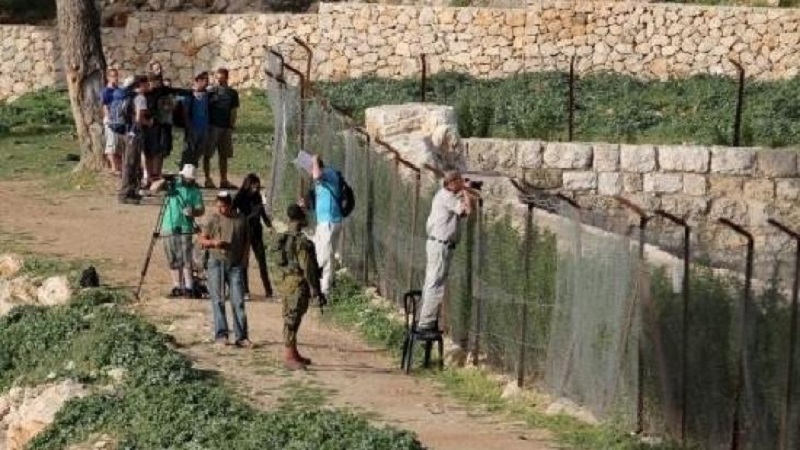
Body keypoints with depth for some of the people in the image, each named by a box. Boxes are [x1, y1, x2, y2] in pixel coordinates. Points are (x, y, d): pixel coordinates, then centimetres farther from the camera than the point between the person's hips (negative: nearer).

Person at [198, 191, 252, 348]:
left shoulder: (241, 219, 6)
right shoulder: (213, 219, 1)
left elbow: (246, 240, 16)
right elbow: (202, 240, 4)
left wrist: (244, 257, 3)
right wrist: (213, 242, -16)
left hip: (235, 264, 1)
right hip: (216, 262, -1)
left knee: (238, 301, -2)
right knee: (218, 300, -2)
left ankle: (241, 337, 0)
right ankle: (221, 335, 1)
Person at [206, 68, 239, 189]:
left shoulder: (232, 93, 9)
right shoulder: (211, 92, 0)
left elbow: (233, 111, 11)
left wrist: (232, 126, 3)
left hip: (226, 127, 3)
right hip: (212, 126, -3)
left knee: (224, 155, 8)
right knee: (208, 154, -2)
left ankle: (223, 180, 14)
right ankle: (208, 179, 3)